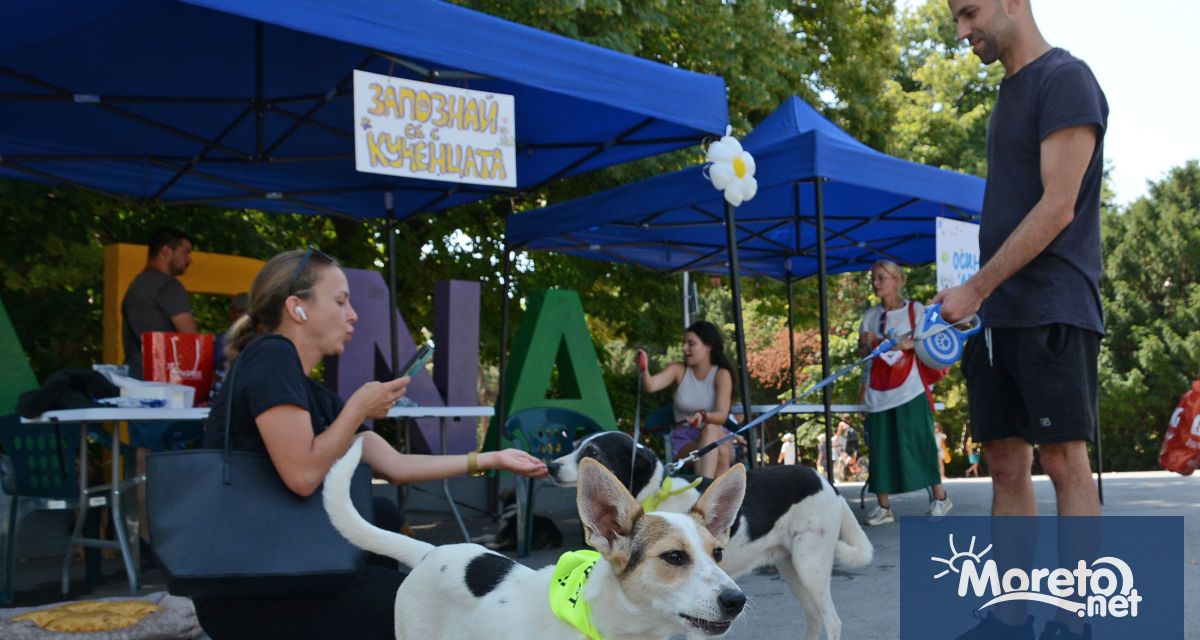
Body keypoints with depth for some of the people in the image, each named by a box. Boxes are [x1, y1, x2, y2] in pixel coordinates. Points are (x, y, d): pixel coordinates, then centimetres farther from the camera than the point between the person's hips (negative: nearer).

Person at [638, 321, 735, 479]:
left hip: (717, 437, 0)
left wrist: (703, 415, -37)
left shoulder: (721, 374, -3)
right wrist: (644, 369, -38)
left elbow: (722, 415, -15)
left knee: (710, 429, -37)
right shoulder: (679, 370, 1)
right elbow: (650, 386, -17)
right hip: (684, 442, 0)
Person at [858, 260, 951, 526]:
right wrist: (865, 342, -7)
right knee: (880, 447, 1)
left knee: (919, 442, -5)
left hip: (909, 391, -4)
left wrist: (908, 343, -20)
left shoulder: (914, 309, 2)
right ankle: (883, 507, 4)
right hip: (879, 392, 4)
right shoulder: (871, 315, 13)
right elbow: (862, 351, 14)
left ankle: (940, 497, 9)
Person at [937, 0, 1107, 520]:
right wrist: (980, 300, 11)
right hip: (999, 314, 8)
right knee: (1005, 462, 6)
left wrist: (976, 289, -15)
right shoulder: (1009, 91, 19)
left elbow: (1058, 207, -16)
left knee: (1063, 458, -7)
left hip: (1053, 311, -8)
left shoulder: (1065, 79, -8)